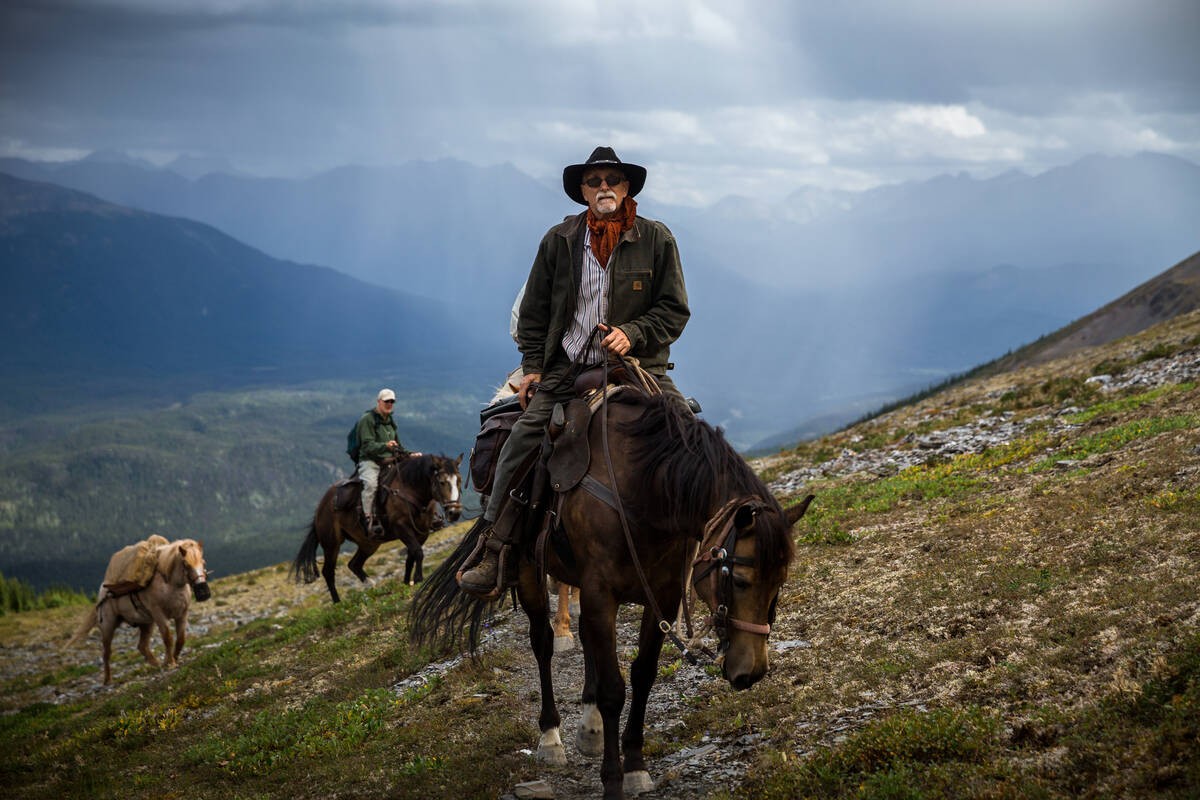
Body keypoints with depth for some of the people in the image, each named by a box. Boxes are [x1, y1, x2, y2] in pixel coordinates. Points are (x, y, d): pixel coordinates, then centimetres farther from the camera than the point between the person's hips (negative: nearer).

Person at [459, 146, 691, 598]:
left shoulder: (656, 239, 3)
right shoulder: (558, 241, 8)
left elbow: (674, 309, 2)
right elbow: (534, 312, 16)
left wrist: (633, 333, -14)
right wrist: (533, 365, 6)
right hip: (567, 371, 1)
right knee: (519, 444, -16)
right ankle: (495, 554, -8)